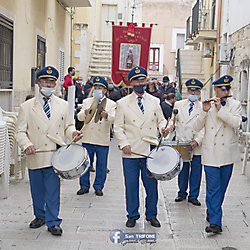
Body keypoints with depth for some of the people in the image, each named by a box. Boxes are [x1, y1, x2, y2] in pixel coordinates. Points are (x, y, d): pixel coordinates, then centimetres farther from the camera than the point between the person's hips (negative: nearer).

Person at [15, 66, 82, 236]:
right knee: (37, 190, 13)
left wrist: (73, 133, -7)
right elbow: (20, 131, 1)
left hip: (55, 156, 0)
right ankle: (40, 216, 34)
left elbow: (67, 126, 16)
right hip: (35, 157, 0)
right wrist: (27, 145, -18)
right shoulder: (27, 107, 3)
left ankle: (53, 222, 10)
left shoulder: (63, 105, 10)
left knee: (53, 190, -1)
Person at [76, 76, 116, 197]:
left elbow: (113, 119, -9)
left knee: (101, 165, 6)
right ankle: (84, 186, 20)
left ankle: (98, 187, 21)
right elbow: (79, 117, -2)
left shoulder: (111, 104, 6)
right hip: (88, 138, 1)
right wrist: (85, 114, -26)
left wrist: (106, 116, -32)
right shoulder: (87, 101, 10)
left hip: (103, 140, -1)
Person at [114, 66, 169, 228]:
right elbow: (118, 127, 3)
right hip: (131, 152, -1)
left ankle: (151, 215, 23)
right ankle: (132, 216, 21)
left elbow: (160, 120, 17)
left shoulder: (155, 102, 10)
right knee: (131, 185, 5)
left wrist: (163, 127, -6)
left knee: (151, 185, 7)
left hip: (150, 151, 2)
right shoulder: (123, 103, 4)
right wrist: (124, 144, -10)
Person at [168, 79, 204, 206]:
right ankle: (182, 193, 27)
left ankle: (193, 196, 19)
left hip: (197, 146, -1)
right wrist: (172, 125, -8)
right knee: (182, 170, 9)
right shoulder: (178, 105, 8)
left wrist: (197, 141, -19)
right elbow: (173, 118, 16)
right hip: (181, 144, 1)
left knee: (196, 172, 5)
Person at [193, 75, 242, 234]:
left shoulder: (235, 105, 3)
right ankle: (215, 222, -5)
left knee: (221, 187, 13)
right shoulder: (207, 105, 2)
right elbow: (197, 128, -4)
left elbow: (237, 123, -15)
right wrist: (205, 111, -17)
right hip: (211, 153, -2)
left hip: (228, 153, 2)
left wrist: (220, 109, -19)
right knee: (213, 188, -6)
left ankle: (212, 213, 32)